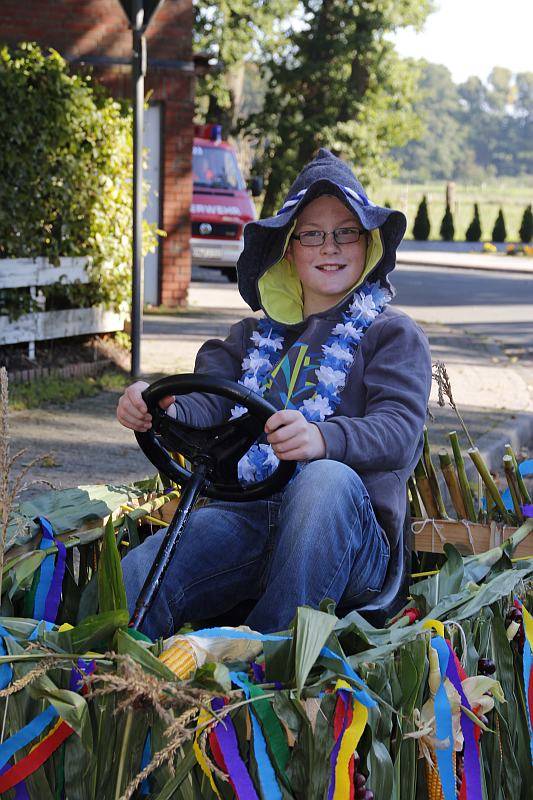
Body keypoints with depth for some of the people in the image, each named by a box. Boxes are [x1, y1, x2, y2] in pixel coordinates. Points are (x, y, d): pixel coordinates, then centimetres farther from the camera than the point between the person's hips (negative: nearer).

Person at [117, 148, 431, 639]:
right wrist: (161, 411, -17)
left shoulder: (395, 334, 13)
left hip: (347, 536, -2)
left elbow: (399, 430, -6)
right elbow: (209, 401, 9)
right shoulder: (255, 336, 26)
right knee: (126, 587, -27)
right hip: (244, 516, 3)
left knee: (328, 478, -40)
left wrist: (322, 438, -30)